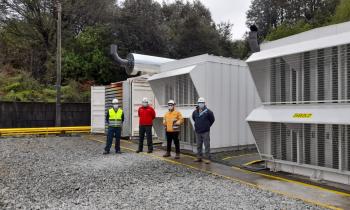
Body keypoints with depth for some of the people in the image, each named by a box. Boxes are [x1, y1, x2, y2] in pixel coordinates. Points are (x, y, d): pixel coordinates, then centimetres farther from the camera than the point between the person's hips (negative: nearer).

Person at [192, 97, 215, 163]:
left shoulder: (208, 112, -8)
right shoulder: (195, 112, 4)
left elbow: (212, 119, 3)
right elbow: (193, 118, 24)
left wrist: (208, 125, 8)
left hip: (205, 132, -5)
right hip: (198, 132, 5)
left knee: (207, 145, -3)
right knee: (198, 145, 12)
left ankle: (208, 159, 3)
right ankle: (199, 157, 22)